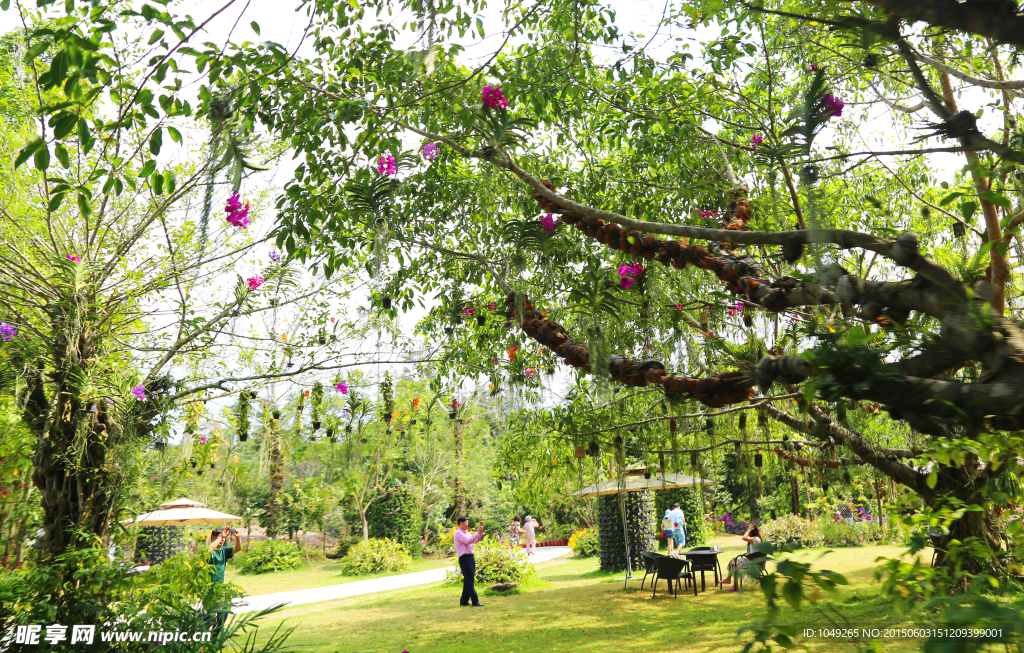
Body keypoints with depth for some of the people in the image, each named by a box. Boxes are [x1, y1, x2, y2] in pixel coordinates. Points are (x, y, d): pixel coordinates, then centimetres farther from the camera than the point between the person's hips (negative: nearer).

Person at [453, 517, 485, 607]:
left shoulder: (467, 532, 18)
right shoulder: (458, 533, -10)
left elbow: (475, 541, 20)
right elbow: (468, 541, -20)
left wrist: (480, 533, 4)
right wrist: (478, 532, -17)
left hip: (470, 557, 9)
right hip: (464, 558, -9)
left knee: (468, 580, 12)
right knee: (469, 580, -6)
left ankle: (464, 601, 19)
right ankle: (475, 601, -6)